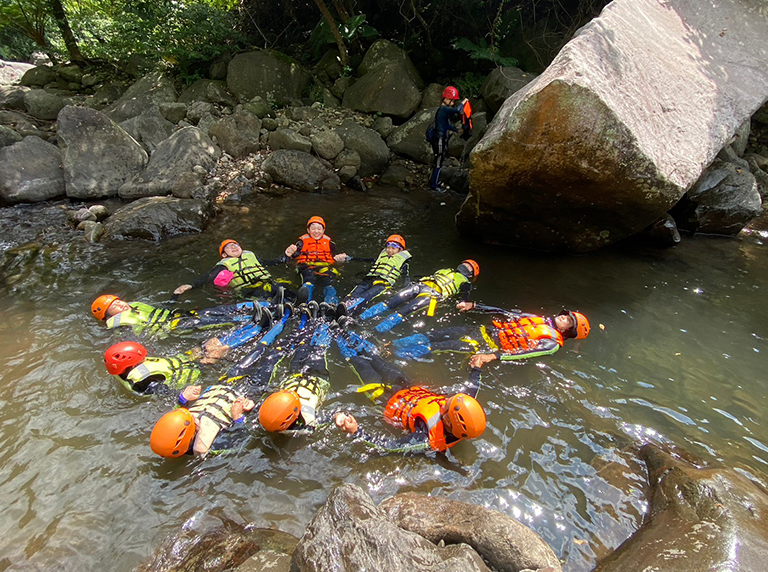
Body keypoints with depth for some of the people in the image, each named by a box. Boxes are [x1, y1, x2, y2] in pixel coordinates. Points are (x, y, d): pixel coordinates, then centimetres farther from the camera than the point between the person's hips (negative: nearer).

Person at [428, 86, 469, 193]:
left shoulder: (445, 110, 14)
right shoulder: (444, 109, -19)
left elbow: (447, 124, 24)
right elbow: (458, 110, -33)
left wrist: (457, 130, 14)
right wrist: (464, 102, -15)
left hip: (442, 140, 10)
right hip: (440, 141, -10)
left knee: (439, 162, 19)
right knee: (439, 163, -2)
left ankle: (433, 180, 31)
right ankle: (434, 184, 7)